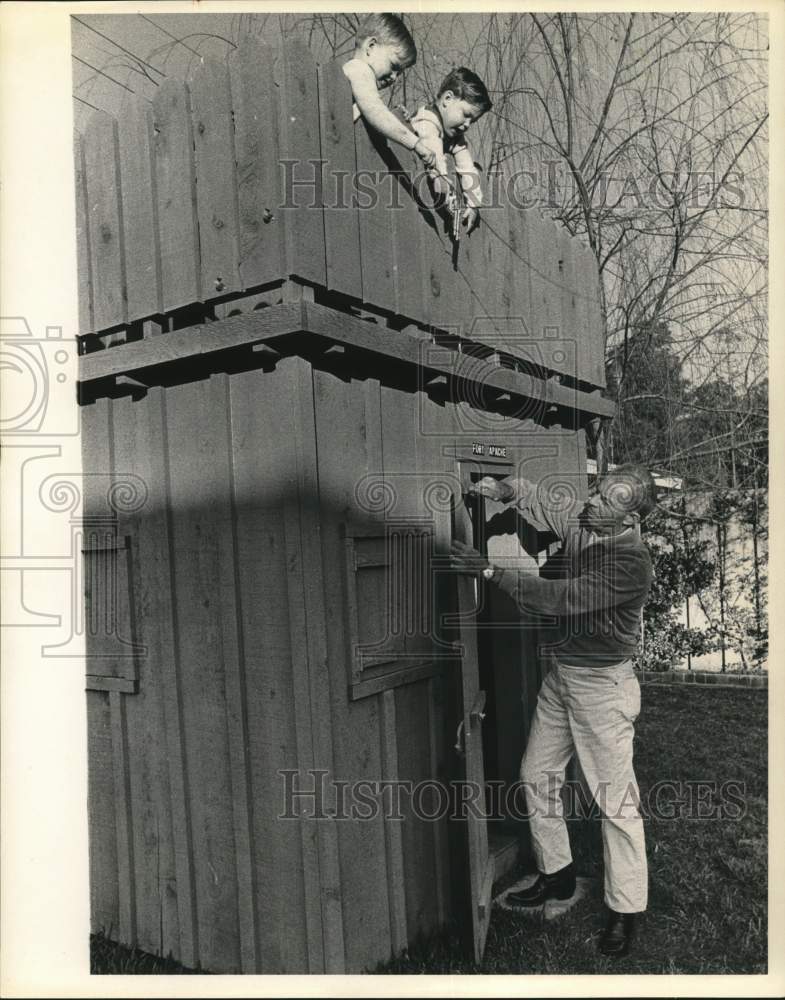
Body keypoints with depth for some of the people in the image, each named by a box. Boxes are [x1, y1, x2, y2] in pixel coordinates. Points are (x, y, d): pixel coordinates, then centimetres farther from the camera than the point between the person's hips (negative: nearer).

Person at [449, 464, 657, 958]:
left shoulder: (633, 562, -23)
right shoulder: (581, 523, -1)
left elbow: (563, 598, -28)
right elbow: (536, 496, 13)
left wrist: (491, 570, -28)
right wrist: (498, 487, -8)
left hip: (603, 685, -8)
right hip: (561, 675, 8)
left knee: (617, 798, 1)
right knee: (537, 775, 14)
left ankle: (626, 909, 17)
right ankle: (557, 874, 32)